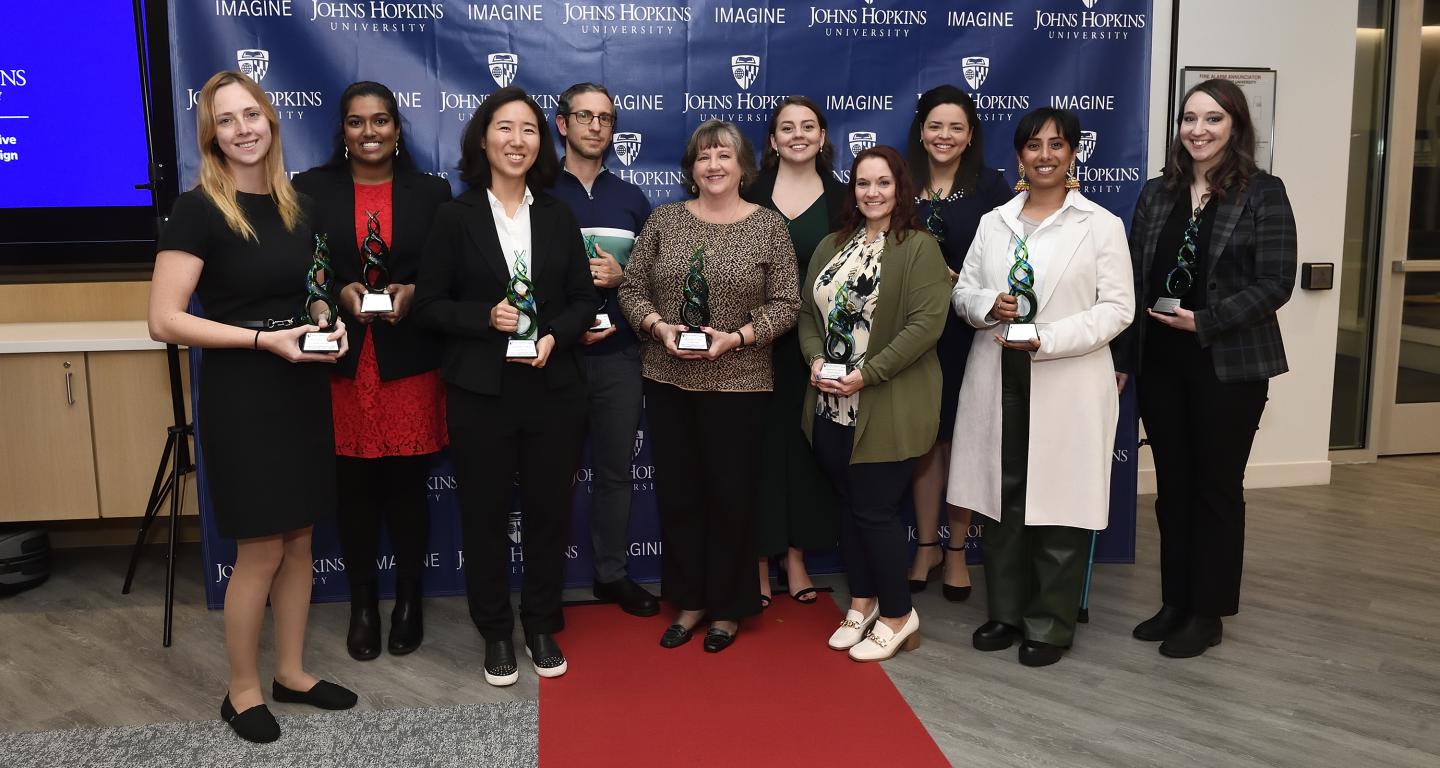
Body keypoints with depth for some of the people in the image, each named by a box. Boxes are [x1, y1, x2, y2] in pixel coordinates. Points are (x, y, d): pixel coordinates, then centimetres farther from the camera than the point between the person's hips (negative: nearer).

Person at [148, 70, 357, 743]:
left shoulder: (298, 207, 8)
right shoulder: (199, 210, -12)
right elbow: (165, 321, -16)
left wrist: (326, 321, 0)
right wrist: (264, 338, -22)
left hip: (302, 388, 6)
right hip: (240, 392, -6)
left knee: (299, 541, 13)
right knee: (260, 552, 2)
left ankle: (291, 672, 29)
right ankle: (242, 691, 21)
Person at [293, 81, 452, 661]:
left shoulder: (431, 192, 5)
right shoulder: (311, 189, 5)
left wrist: (412, 293, -13)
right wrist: (340, 293, -14)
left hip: (409, 362, 0)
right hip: (341, 362, 0)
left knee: (407, 486, 6)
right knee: (354, 488, 7)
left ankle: (408, 600, 24)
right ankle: (363, 603, 24)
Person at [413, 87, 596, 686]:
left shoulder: (558, 216, 7)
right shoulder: (456, 217, 0)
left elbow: (583, 300, 7)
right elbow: (428, 304, -1)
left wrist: (554, 336, -12)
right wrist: (486, 316, -17)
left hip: (553, 387, 2)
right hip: (480, 390, -2)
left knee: (549, 510, 9)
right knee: (484, 514, 7)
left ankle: (542, 626, 27)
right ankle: (496, 633, 25)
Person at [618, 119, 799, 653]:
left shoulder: (768, 226, -1)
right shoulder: (664, 220, 5)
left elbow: (784, 305, -4)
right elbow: (631, 288, 5)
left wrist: (736, 337, -17)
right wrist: (660, 326, -13)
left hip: (737, 383, -2)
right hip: (667, 380, 3)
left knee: (731, 493, 5)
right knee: (676, 491, 9)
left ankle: (728, 607, 22)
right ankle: (687, 601, 26)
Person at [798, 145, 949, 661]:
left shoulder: (920, 247, -8)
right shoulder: (831, 246, 12)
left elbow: (926, 323, -16)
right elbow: (807, 311, 13)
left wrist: (869, 373, -20)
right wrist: (816, 359, -7)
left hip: (887, 408, -6)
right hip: (832, 405, 6)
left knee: (875, 510, -1)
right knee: (849, 505, 14)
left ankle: (898, 614, 18)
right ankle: (862, 602, 31)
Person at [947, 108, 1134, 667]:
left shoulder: (1101, 225, 0)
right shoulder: (993, 222, 12)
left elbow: (1117, 308, -6)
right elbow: (963, 291, 14)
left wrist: (1046, 340, -18)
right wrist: (987, 305, -10)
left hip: (1067, 385, -4)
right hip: (997, 381, 4)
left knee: (1058, 504, 2)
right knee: (1000, 496, 10)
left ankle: (1051, 625, 16)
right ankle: (1007, 611, 25)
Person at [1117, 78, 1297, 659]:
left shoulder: (1263, 193, -5)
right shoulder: (1156, 194, 8)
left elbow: (1275, 283, -10)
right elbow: (1134, 280, 7)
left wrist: (1205, 321, -20)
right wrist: (1124, 358, 3)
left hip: (1228, 366, -4)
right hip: (1160, 364, 4)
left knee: (1217, 488, 6)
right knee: (1172, 487, 11)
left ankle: (1208, 612, 18)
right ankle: (1175, 601, 24)